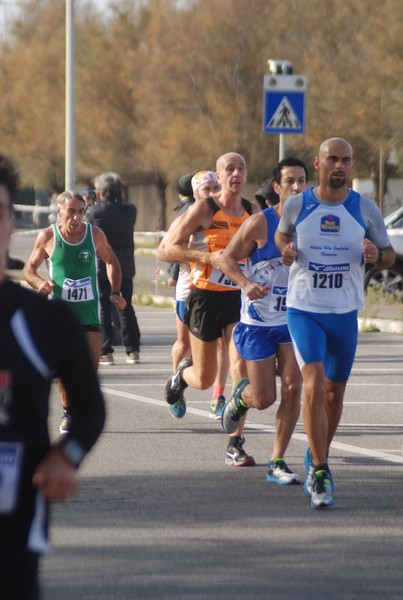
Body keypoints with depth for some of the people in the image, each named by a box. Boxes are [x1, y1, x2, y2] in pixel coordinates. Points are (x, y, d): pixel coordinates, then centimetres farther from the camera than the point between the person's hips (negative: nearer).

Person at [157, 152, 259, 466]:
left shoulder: (253, 211, 6)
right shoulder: (203, 209, -8)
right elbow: (165, 250, -9)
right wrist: (208, 257, -21)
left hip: (239, 297, 3)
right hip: (206, 298, -3)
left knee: (241, 365, -16)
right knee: (204, 379, 5)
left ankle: (236, 445, -10)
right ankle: (182, 374, 44)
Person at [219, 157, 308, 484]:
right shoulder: (259, 224, -12)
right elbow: (227, 259, -6)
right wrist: (246, 283, -23)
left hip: (295, 320, 3)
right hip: (258, 322, -3)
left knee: (292, 389, -9)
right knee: (264, 399, -1)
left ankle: (277, 462, 2)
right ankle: (241, 396, 38)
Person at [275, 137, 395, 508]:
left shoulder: (365, 210, -1)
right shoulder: (296, 205, -2)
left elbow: (389, 255, 8)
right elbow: (282, 232, 19)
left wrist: (377, 255, -15)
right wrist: (286, 250, -4)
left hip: (345, 313, 2)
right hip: (304, 309, -2)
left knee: (334, 392, 13)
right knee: (314, 385, -18)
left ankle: (317, 459, 36)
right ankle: (320, 472, -14)